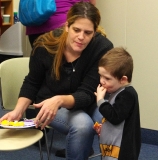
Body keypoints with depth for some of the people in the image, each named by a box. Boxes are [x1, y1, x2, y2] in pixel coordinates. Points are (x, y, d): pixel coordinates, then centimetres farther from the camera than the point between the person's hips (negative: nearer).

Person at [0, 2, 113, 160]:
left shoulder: (103, 48, -24)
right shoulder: (45, 46, -20)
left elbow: (87, 95, -25)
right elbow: (31, 83, -2)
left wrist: (59, 100, -45)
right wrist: (17, 111, -19)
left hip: (87, 103, 1)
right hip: (50, 104, -1)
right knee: (83, 124, -32)